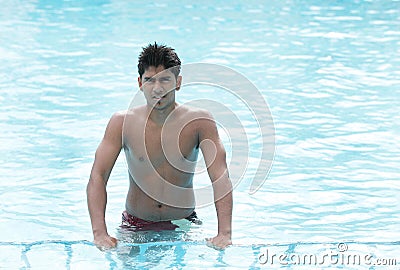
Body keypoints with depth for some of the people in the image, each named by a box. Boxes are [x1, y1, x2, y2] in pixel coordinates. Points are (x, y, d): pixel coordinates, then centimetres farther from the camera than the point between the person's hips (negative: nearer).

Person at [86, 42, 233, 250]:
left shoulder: (198, 122, -8)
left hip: (183, 225, 0)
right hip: (136, 227, 0)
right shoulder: (122, 123, -7)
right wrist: (100, 233, -27)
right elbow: (97, 178, -11)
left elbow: (220, 177, -14)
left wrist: (224, 234, -29)